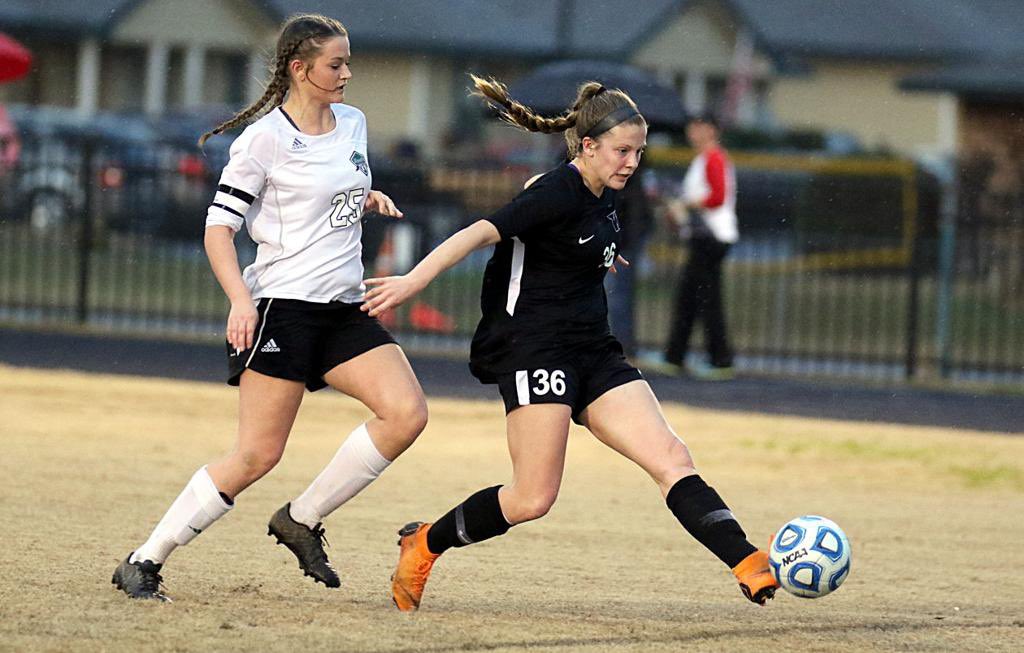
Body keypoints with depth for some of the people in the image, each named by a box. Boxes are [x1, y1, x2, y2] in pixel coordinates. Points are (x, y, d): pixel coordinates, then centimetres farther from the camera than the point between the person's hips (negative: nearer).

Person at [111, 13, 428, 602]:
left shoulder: (353, 123, 12)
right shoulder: (266, 139, -9)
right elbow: (219, 227, -9)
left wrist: (370, 199, 7)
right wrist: (241, 300, -23)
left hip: (344, 310, 7)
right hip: (283, 306, -7)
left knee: (407, 414, -12)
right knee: (258, 455, -10)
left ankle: (303, 520, 2)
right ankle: (145, 563, 0)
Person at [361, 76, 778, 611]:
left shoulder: (603, 195, 11)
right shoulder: (558, 195, -15)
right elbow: (479, 233, -25)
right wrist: (412, 282, -36)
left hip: (592, 352, 9)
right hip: (534, 350, -9)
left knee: (672, 461, -6)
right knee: (533, 499, -11)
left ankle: (749, 567, -16)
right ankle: (423, 545, 11)